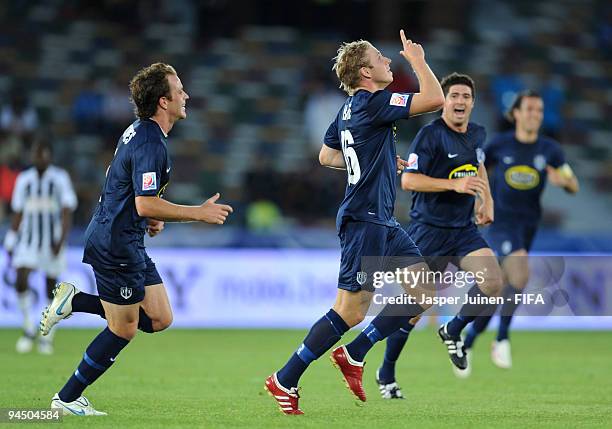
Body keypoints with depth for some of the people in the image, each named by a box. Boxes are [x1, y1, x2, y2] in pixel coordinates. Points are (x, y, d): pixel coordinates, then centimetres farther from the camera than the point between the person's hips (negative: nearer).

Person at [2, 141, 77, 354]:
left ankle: (47, 336, 14)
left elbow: (67, 212, -11)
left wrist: (60, 241, -21)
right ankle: (29, 329, 2)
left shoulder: (60, 178, -6)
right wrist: (10, 243, 10)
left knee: (51, 287, 2)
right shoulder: (24, 179, 6)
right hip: (27, 240, 2)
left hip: (51, 241, -2)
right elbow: (17, 213, 12)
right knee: (21, 281, -14)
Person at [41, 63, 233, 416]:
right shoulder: (150, 144, -21)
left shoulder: (141, 132, 11)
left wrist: (150, 218, 18)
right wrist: (199, 213, -20)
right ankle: (67, 399, 10)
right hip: (116, 244, -10)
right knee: (124, 329, -1)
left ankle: (73, 302, 11)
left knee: (160, 318, 8)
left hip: (128, 242, 10)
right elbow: (145, 204, -27)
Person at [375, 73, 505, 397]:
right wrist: (454, 184, -26)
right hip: (428, 231, -6)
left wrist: (486, 200, 14)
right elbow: (408, 180, -20)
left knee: (493, 283, -17)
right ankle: (386, 375, 17)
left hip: (464, 229, 6)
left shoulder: (478, 134, 9)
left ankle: (454, 331, 12)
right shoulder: (430, 134, -13)